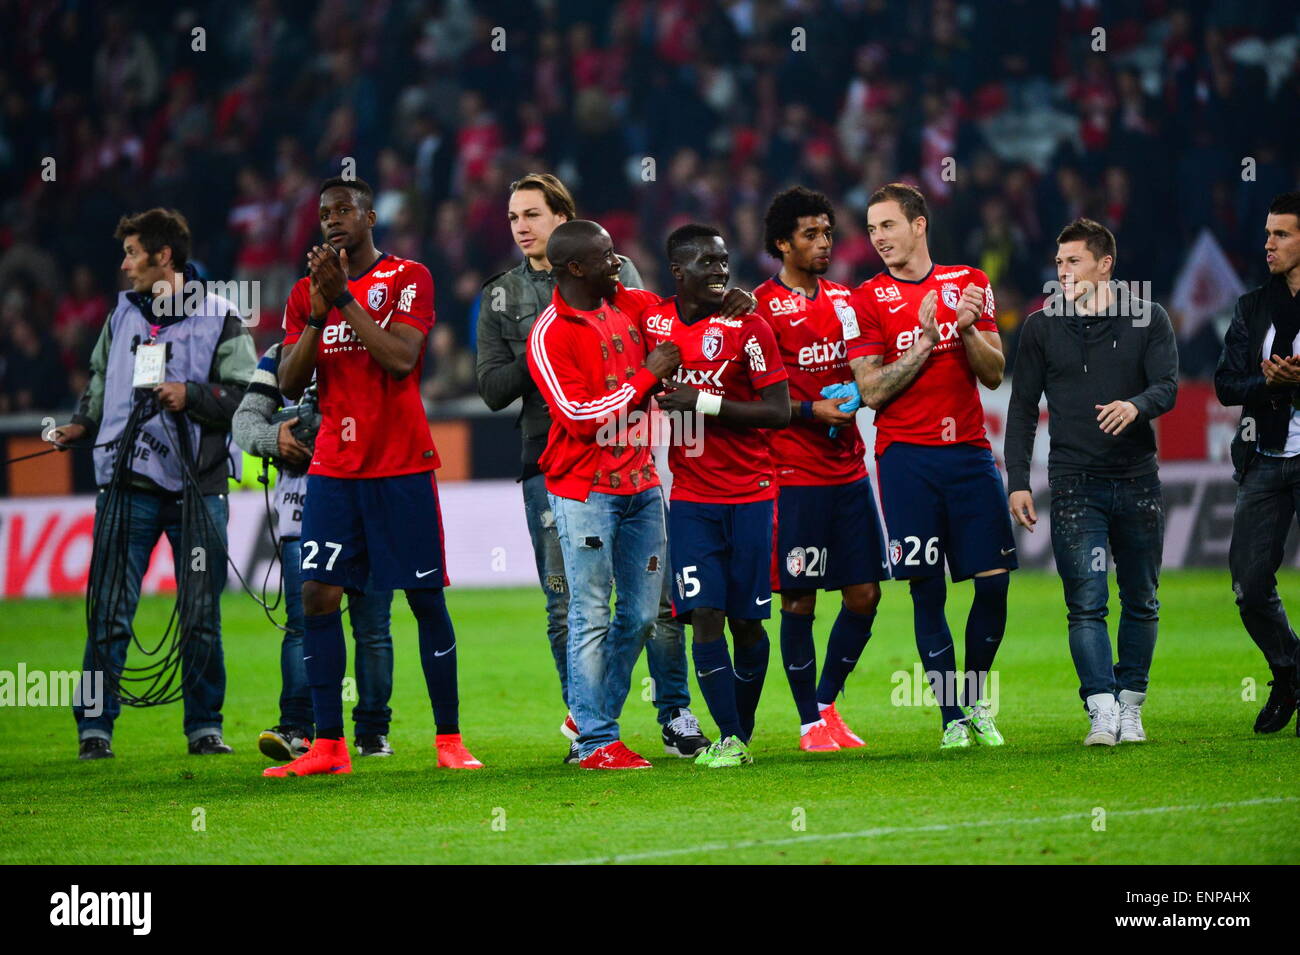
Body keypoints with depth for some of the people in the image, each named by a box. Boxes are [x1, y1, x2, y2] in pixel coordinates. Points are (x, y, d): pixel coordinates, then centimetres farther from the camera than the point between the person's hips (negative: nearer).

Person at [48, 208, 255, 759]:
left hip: (197, 487, -2)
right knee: (109, 612, -3)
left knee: (201, 616, 2)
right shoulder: (122, 315, 15)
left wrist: (192, 396, -14)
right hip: (128, 485, 2)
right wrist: (81, 424, 9)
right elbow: (102, 382, 26)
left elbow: (247, 396, -1)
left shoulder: (219, 318, 3)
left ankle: (204, 726, 12)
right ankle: (95, 728, 2)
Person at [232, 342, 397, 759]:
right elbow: (245, 419, 7)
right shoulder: (281, 355, 14)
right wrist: (273, 438, -16)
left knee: (372, 625, 0)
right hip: (302, 497, 1)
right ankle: (296, 729, -10)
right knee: (302, 621, -8)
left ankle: (373, 731, 8)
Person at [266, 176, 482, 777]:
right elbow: (289, 385, 4)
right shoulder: (306, 293, 11)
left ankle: (449, 740, 6)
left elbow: (401, 358, -16)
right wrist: (318, 315, -10)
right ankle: (327, 747, -2)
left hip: (401, 467, -4)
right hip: (333, 469, 4)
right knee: (318, 597, -4)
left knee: (426, 599, -1)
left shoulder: (408, 278, -1)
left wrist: (345, 298, -17)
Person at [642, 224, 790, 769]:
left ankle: (742, 730, 20)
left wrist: (703, 403, -18)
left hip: (749, 494, -2)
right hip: (690, 495, 2)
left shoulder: (747, 327, -7)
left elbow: (779, 412, -11)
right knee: (704, 615, -9)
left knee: (746, 619, 3)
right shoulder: (652, 321, 4)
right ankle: (728, 739, -6)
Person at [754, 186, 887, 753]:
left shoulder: (843, 300, 14)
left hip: (848, 467, 6)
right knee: (798, 600, -3)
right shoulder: (763, 306, -6)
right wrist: (813, 411, -17)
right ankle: (811, 724, 7)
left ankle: (827, 703, 21)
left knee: (864, 594, 5)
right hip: (794, 473, -6)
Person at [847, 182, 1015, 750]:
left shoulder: (969, 284, 10)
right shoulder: (868, 300, 2)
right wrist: (924, 343, -13)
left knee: (994, 580, -1)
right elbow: (871, 391, -5)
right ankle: (952, 717, 4)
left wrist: (968, 330, -10)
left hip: (968, 450, 2)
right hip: (907, 457, -2)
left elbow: (993, 374, 7)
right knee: (927, 590, -3)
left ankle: (976, 702, 17)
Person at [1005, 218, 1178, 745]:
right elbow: (1023, 406, 9)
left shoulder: (1149, 319, 4)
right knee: (1086, 603, -9)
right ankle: (1102, 709, -13)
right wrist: (1017, 481, 2)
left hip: (1137, 480, 1)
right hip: (1074, 482, -1)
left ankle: (1131, 706, 18)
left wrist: (1136, 406, -29)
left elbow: (1168, 386, -5)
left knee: (1141, 602, 7)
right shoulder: (1041, 326, 7)